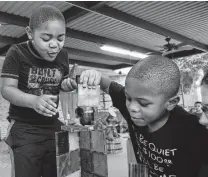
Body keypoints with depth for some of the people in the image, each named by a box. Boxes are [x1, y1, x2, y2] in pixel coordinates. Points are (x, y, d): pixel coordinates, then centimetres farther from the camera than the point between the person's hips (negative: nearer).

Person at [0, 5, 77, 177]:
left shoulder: (62, 55, -1)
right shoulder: (17, 53, -15)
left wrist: (66, 85, -10)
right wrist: (34, 101, -38)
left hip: (53, 126, 4)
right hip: (24, 128, -4)